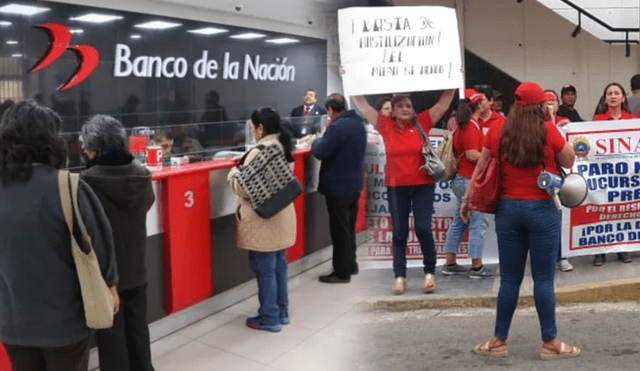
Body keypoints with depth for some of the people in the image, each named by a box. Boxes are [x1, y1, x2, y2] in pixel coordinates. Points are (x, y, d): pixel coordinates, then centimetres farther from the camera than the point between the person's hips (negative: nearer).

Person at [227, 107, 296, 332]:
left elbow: (245, 189, -18)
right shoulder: (283, 147, 9)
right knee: (279, 266, 17)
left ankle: (269, 318, 12)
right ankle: (281, 312, 28)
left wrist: (233, 173, 0)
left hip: (263, 221, -9)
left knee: (265, 270, 2)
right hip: (281, 217, 9)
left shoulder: (259, 152, -19)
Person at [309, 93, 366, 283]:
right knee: (349, 227, 20)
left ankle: (342, 272, 8)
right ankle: (351, 265, 32)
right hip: (354, 184, 9)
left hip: (337, 187, -9)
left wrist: (317, 142, -3)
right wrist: (324, 140, 9)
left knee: (339, 230, 0)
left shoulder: (338, 127, -22)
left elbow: (321, 152, -23)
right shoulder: (357, 123, 8)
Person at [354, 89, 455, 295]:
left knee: (423, 229, -3)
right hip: (396, 187, 1)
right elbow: (362, 105, 2)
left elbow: (443, 104, 0)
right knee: (399, 232, 7)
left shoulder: (422, 123, -2)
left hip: (423, 185, -1)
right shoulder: (386, 126, 1)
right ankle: (400, 276, 15)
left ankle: (430, 272, 15)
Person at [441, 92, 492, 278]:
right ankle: (477, 267, 3)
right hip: (471, 181, -10)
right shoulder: (472, 126, -14)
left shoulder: (463, 126, 14)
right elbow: (472, 154, -22)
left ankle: (450, 263, 19)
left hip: (461, 178, 10)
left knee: (459, 221, 13)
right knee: (478, 223, -3)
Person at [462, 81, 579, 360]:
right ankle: (550, 343, 15)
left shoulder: (497, 131, 1)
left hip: (508, 208, 3)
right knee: (543, 278, 5)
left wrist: (467, 198, 16)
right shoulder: (548, 131, -8)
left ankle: (499, 341, 17)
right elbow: (569, 162, 6)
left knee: (509, 278, 10)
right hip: (542, 210, -3)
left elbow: (480, 167, 7)